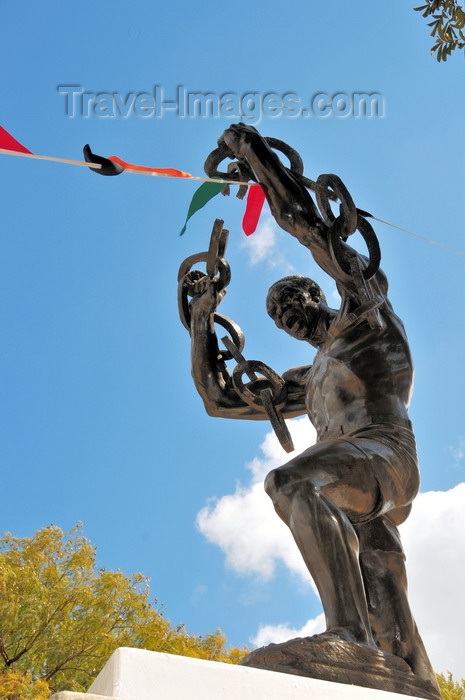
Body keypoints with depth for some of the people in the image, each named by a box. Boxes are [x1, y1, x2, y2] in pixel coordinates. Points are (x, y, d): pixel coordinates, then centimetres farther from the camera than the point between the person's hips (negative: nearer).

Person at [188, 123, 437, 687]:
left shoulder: (367, 316, 17)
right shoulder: (308, 381, 34)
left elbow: (308, 226, 6)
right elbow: (218, 398, 34)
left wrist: (258, 154, 12)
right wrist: (202, 320, 33)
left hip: (385, 455, -8)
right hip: (360, 508, 8)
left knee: (293, 482, -36)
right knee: (394, 637, -1)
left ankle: (347, 631, -47)